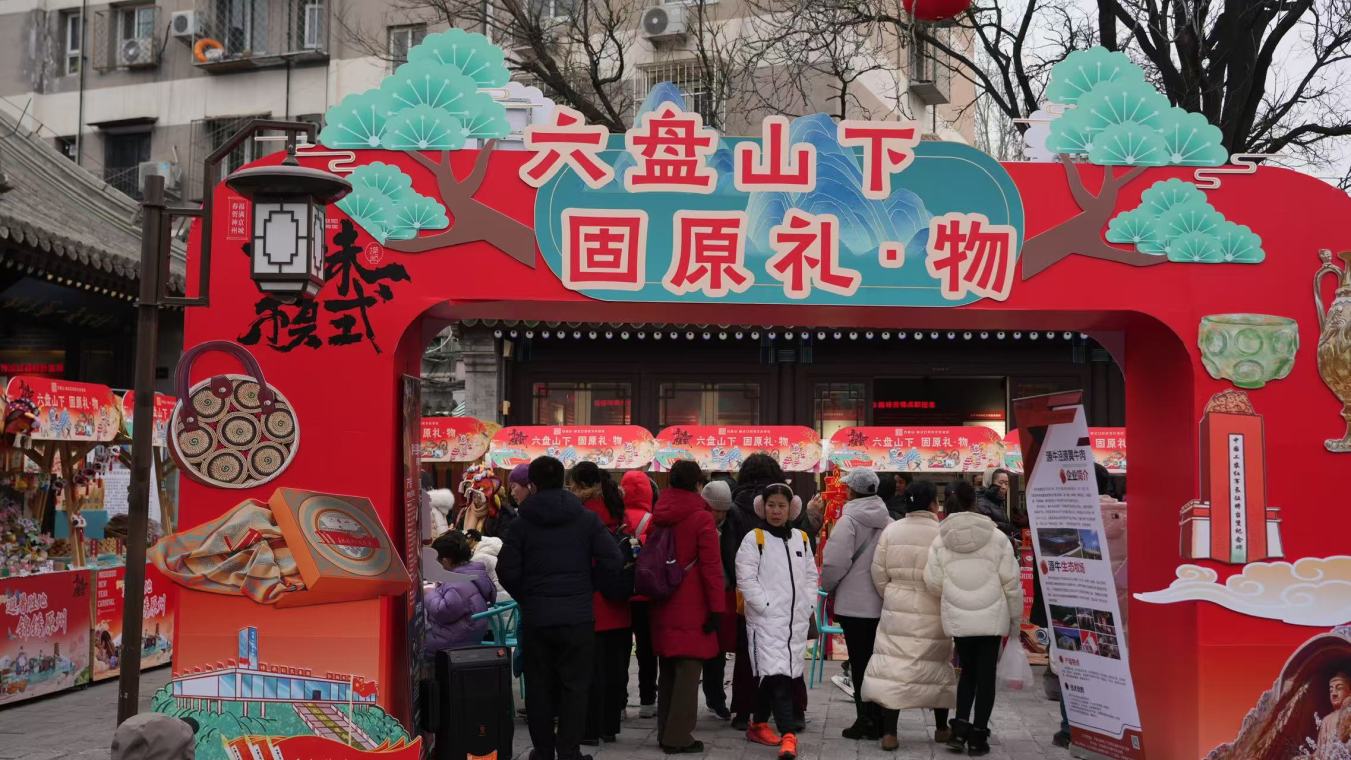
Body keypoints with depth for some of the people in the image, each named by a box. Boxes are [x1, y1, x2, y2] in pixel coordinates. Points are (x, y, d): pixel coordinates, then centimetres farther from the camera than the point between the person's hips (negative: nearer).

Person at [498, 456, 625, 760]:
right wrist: (588, 588, 9)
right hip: (578, 616, 0)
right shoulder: (586, 518, -1)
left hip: (535, 617, 0)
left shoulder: (522, 523, -2)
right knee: (574, 686, 7)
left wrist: (526, 597, 11)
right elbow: (613, 562, -5)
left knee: (539, 686, 11)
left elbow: (507, 570, -5)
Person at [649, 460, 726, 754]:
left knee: (668, 669, 15)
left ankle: (665, 732, 22)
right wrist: (717, 608, -10)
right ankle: (678, 737, -1)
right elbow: (711, 567, -14)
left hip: (663, 606, 7)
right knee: (688, 670, -1)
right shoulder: (701, 518, -12)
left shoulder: (658, 516, 8)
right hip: (691, 608, -7)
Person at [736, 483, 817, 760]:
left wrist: (809, 605, 6)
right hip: (766, 618, -5)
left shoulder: (801, 539, 13)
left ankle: (759, 724, 27)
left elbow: (811, 575, 17)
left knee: (775, 674, 12)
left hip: (797, 618, 5)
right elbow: (746, 579, -9)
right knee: (776, 673, -14)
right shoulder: (754, 539, -4)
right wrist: (766, 605, -14)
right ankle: (788, 734, -18)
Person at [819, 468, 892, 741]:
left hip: (854, 603, -5)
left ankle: (866, 720, 3)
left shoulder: (849, 520, -12)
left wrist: (827, 586, 2)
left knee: (859, 664, 2)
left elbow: (835, 562, -16)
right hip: (883, 603, 5)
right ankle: (879, 719, 16)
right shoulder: (888, 522, 5)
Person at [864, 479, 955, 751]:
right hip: (932, 614, -2)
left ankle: (888, 733, -2)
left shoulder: (891, 530, -1)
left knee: (894, 667, 2)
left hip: (897, 610, 2)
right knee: (937, 667, 15)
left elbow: (879, 575, 1)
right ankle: (942, 728, 28)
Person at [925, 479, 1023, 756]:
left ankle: (960, 727, 7)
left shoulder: (941, 540, -2)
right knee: (986, 675, 8)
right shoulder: (996, 537, -6)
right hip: (992, 617, -2)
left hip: (958, 618, 2)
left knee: (968, 672, 18)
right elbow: (1011, 581, -4)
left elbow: (933, 581, -3)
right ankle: (978, 735, 11)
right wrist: (1015, 619, 8)